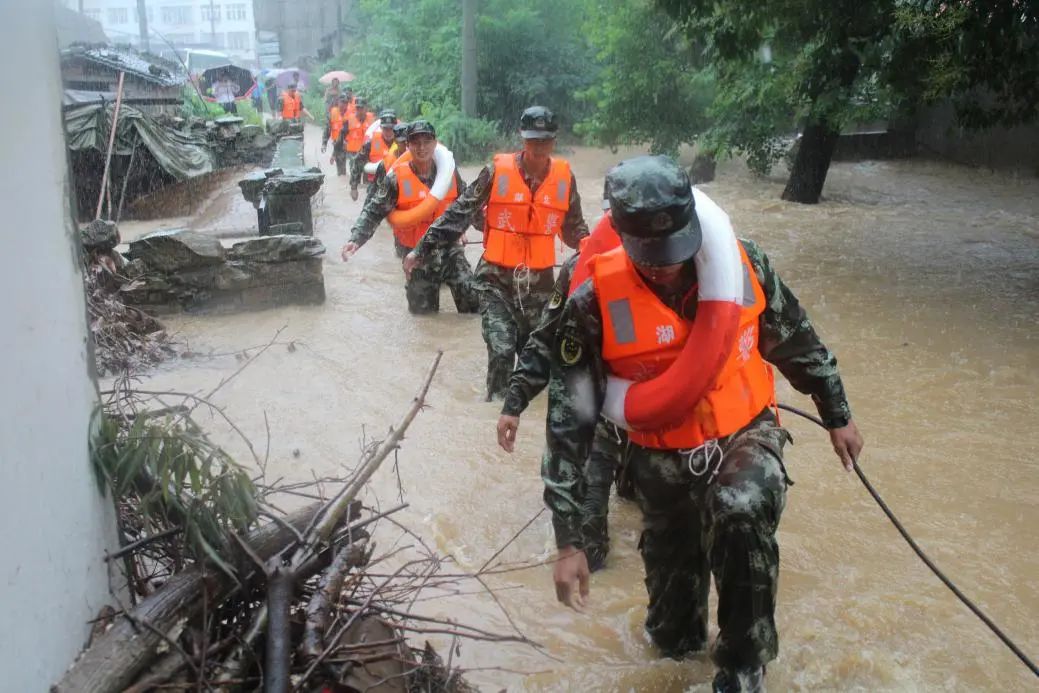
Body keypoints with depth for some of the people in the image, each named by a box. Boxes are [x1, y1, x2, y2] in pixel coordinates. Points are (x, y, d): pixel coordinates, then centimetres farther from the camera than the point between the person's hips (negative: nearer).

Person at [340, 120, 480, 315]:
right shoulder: (397, 177, -12)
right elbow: (373, 211, -11)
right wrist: (356, 239, -23)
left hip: (449, 248, 1)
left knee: (474, 302, -9)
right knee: (424, 313, 11)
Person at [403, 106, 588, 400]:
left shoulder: (564, 176, -1)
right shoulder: (497, 171, -9)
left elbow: (573, 228, 13)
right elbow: (459, 213, -6)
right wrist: (422, 249, -8)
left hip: (539, 280, 3)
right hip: (497, 278, -3)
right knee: (501, 350, -12)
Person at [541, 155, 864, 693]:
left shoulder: (742, 264, -16)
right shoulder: (595, 303, -23)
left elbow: (797, 342, 3)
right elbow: (570, 419, -19)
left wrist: (837, 417, 14)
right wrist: (569, 539, -19)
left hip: (746, 436, 0)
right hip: (664, 462, 0)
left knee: (740, 514, -34)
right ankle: (680, 641, 54)